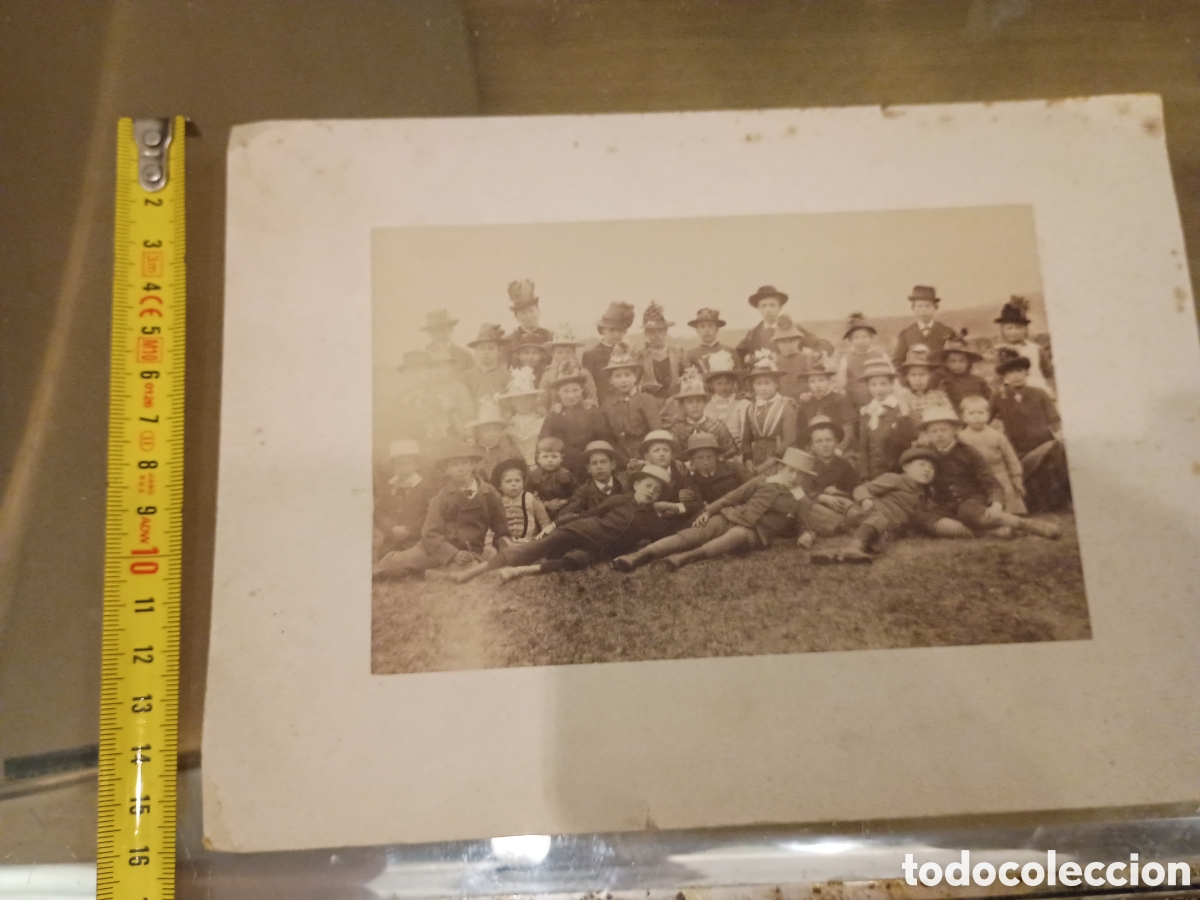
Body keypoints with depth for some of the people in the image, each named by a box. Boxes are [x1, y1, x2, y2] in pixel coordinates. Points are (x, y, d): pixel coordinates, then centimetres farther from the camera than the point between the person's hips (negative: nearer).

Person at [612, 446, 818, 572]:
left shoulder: (800, 502, 16)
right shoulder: (761, 481, 15)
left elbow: (807, 523, 19)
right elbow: (733, 496, 13)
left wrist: (806, 534, -6)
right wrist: (708, 511, 2)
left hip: (753, 533, -2)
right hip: (730, 517, 2)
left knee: (735, 535, -40)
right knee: (691, 535, -25)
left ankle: (687, 557, -63)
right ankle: (637, 556, -44)